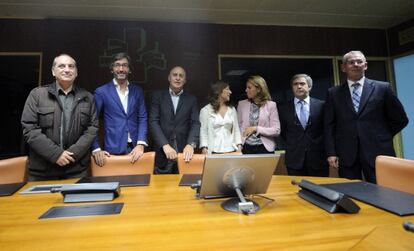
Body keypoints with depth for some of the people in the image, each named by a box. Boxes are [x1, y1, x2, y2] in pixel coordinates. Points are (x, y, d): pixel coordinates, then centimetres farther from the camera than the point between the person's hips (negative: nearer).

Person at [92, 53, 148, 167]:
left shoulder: (138, 91, 7)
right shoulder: (101, 92, 0)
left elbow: (142, 118, 3)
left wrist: (141, 144, -8)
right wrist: (96, 149, -8)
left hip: (135, 148, 2)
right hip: (113, 150, -2)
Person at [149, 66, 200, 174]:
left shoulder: (191, 99, 9)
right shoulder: (158, 95, 6)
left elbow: (195, 123, 0)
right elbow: (153, 121, -3)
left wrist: (190, 144, -17)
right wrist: (165, 145, -15)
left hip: (184, 151, 1)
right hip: (162, 152, -1)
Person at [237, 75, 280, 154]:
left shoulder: (271, 105, -2)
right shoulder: (242, 104, 5)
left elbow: (276, 130, -4)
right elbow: (238, 127, 9)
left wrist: (256, 129, -11)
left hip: (264, 148, -1)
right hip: (246, 148, 2)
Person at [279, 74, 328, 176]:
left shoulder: (321, 105, 0)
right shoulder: (284, 108, 3)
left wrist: (316, 145, 6)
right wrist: (293, 145, 9)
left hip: (318, 157, 0)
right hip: (294, 159, 0)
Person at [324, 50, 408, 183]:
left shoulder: (383, 88, 6)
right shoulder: (333, 93, 6)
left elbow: (400, 119, 12)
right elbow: (329, 125, 3)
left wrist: (383, 138, 9)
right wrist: (331, 153, -3)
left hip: (378, 152, 0)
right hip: (346, 154, 0)